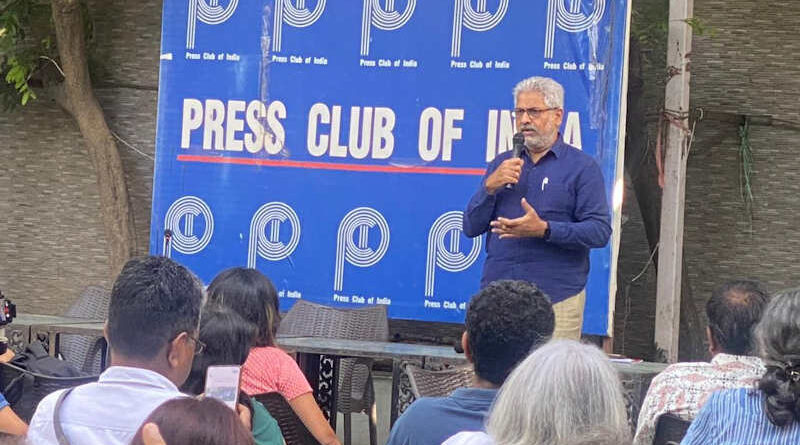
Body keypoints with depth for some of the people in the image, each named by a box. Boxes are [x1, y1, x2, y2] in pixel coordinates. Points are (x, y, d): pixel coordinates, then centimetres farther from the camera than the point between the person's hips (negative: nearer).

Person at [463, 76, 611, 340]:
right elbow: (471, 228, 12)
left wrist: (544, 229, -19)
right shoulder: (502, 165, 17)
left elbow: (600, 231, -7)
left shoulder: (582, 167, 3)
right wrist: (490, 187, -5)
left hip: (556, 298, -4)